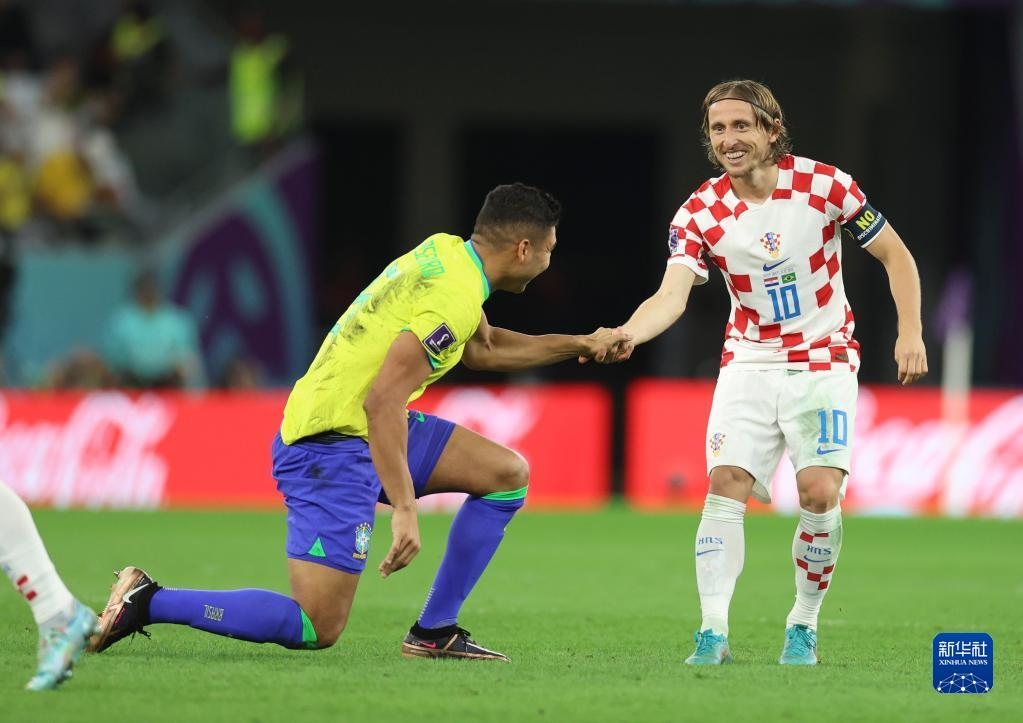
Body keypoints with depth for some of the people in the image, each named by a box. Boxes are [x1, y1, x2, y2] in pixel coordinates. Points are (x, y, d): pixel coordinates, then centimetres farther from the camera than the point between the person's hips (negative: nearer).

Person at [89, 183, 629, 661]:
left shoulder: (444, 251, 8)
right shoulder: (455, 300, -21)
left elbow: (482, 350, 26)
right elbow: (383, 400, -29)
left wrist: (577, 344, 23)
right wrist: (404, 509, -30)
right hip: (334, 448, -10)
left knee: (508, 474, 12)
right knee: (317, 628, -12)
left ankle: (434, 632, 13)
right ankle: (148, 603, -4)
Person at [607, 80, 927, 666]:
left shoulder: (824, 185, -11)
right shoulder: (699, 214, -8)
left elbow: (896, 255, -1)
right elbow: (672, 296, -20)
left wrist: (911, 332, -12)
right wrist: (626, 335, -40)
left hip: (824, 363, -2)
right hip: (748, 365, 2)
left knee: (820, 493, -15)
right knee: (725, 486, -14)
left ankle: (805, 626, 5)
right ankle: (714, 632, -12)